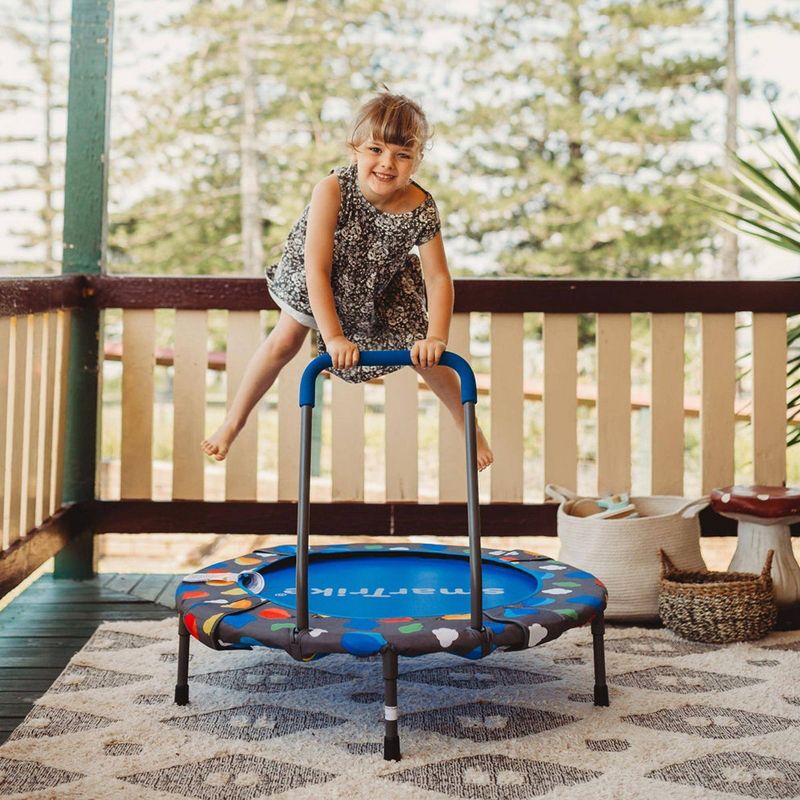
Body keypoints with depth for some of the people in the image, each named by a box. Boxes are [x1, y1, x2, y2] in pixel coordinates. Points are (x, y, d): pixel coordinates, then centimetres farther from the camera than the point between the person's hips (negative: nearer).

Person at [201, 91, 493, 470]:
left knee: (422, 353, -2)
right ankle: (232, 423, 13)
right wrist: (333, 337, -40)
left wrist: (435, 337, -36)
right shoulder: (332, 190, -38)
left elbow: (438, 277, -24)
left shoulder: (421, 209, -33)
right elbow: (316, 268, -38)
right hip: (314, 281, -1)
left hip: (384, 286, 1)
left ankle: (470, 426, 19)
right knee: (283, 342, -6)